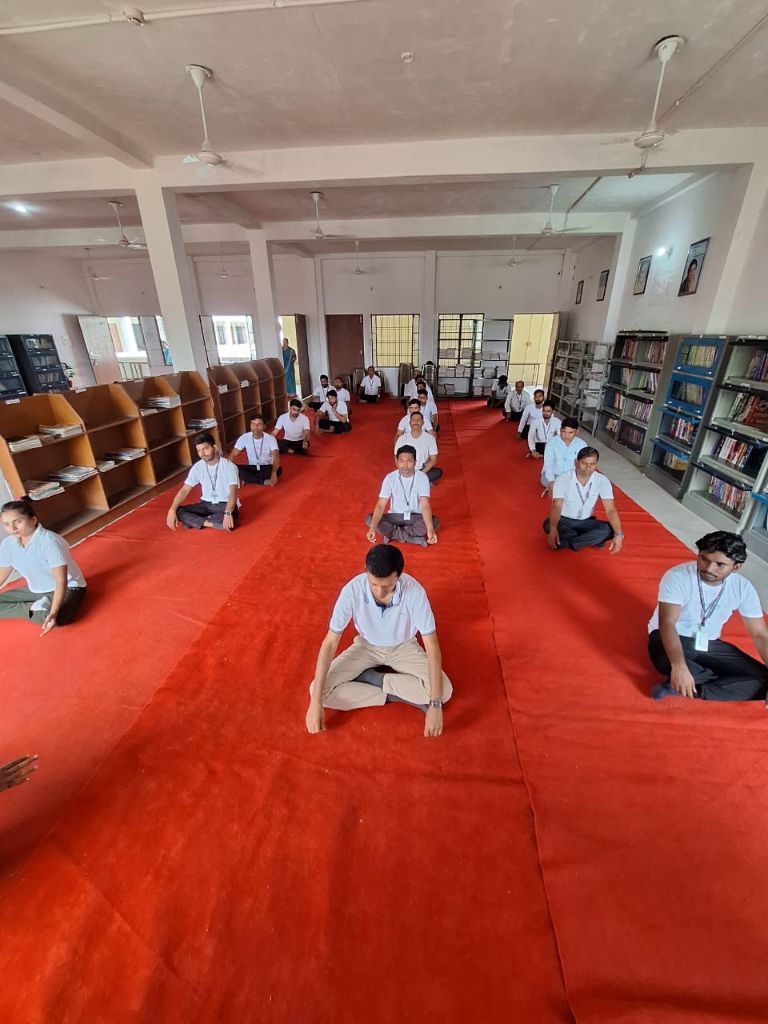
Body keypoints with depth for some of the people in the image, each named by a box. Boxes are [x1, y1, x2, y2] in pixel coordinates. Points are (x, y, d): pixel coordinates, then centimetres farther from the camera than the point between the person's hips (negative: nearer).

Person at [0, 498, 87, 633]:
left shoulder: (49, 541, -26)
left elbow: (61, 581, -29)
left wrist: (53, 612, -38)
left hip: (68, 587, -7)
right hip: (35, 590, 8)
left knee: (57, 618, -37)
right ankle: (34, 607, -7)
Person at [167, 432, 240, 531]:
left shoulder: (229, 466, -16)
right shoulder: (197, 467, -2)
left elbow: (233, 491, -29)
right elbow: (184, 490, -3)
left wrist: (228, 513, -47)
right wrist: (172, 510, -19)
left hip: (225, 504, -4)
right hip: (206, 504, 4)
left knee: (231, 515, -39)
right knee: (178, 511, -17)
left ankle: (194, 521, -17)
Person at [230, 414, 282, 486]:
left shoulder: (270, 438, -16)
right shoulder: (244, 438, -9)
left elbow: (276, 457, -29)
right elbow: (233, 455, -7)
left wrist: (274, 473, -49)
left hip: (267, 467, -1)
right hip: (252, 468, 2)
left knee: (278, 470, -35)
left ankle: (246, 479, -23)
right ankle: (264, 481, -25)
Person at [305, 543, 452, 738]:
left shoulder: (414, 592, -32)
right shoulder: (352, 590, -30)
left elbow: (432, 647, -27)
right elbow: (330, 643, -25)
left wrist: (436, 705, -32)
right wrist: (315, 702, -27)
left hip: (403, 647, 0)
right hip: (366, 646, 1)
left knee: (445, 691, -23)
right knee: (319, 690, -19)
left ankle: (370, 678, -8)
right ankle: (397, 695, -11)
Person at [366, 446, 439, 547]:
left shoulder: (422, 477, -16)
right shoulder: (390, 478, -14)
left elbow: (425, 505, -27)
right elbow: (380, 505, -21)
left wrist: (430, 530, -45)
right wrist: (372, 528, -39)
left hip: (415, 517, -1)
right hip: (395, 516, 1)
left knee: (435, 521, -30)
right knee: (369, 519, -25)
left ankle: (393, 533, -19)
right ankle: (414, 538, -22)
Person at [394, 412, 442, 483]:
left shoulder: (430, 438, -7)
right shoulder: (402, 439, -8)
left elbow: (433, 459, -5)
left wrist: (422, 473, -18)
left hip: (423, 470, 1)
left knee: (438, 472, -29)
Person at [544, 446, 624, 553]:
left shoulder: (603, 481, -11)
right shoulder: (562, 479, -19)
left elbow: (610, 510, -17)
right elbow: (557, 506, -30)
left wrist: (618, 534, -33)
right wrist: (553, 529, -48)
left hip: (586, 522, 3)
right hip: (564, 520, -3)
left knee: (610, 530, -26)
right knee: (548, 525, -36)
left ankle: (565, 542, -26)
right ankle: (592, 539, -23)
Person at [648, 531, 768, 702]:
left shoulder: (743, 587, -7)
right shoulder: (677, 576, -23)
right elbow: (667, 623, -32)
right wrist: (679, 666, -47)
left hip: (709, 644, 6)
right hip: (672, 638, -5)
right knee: (669, 663, -38)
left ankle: (680, 689, -16)